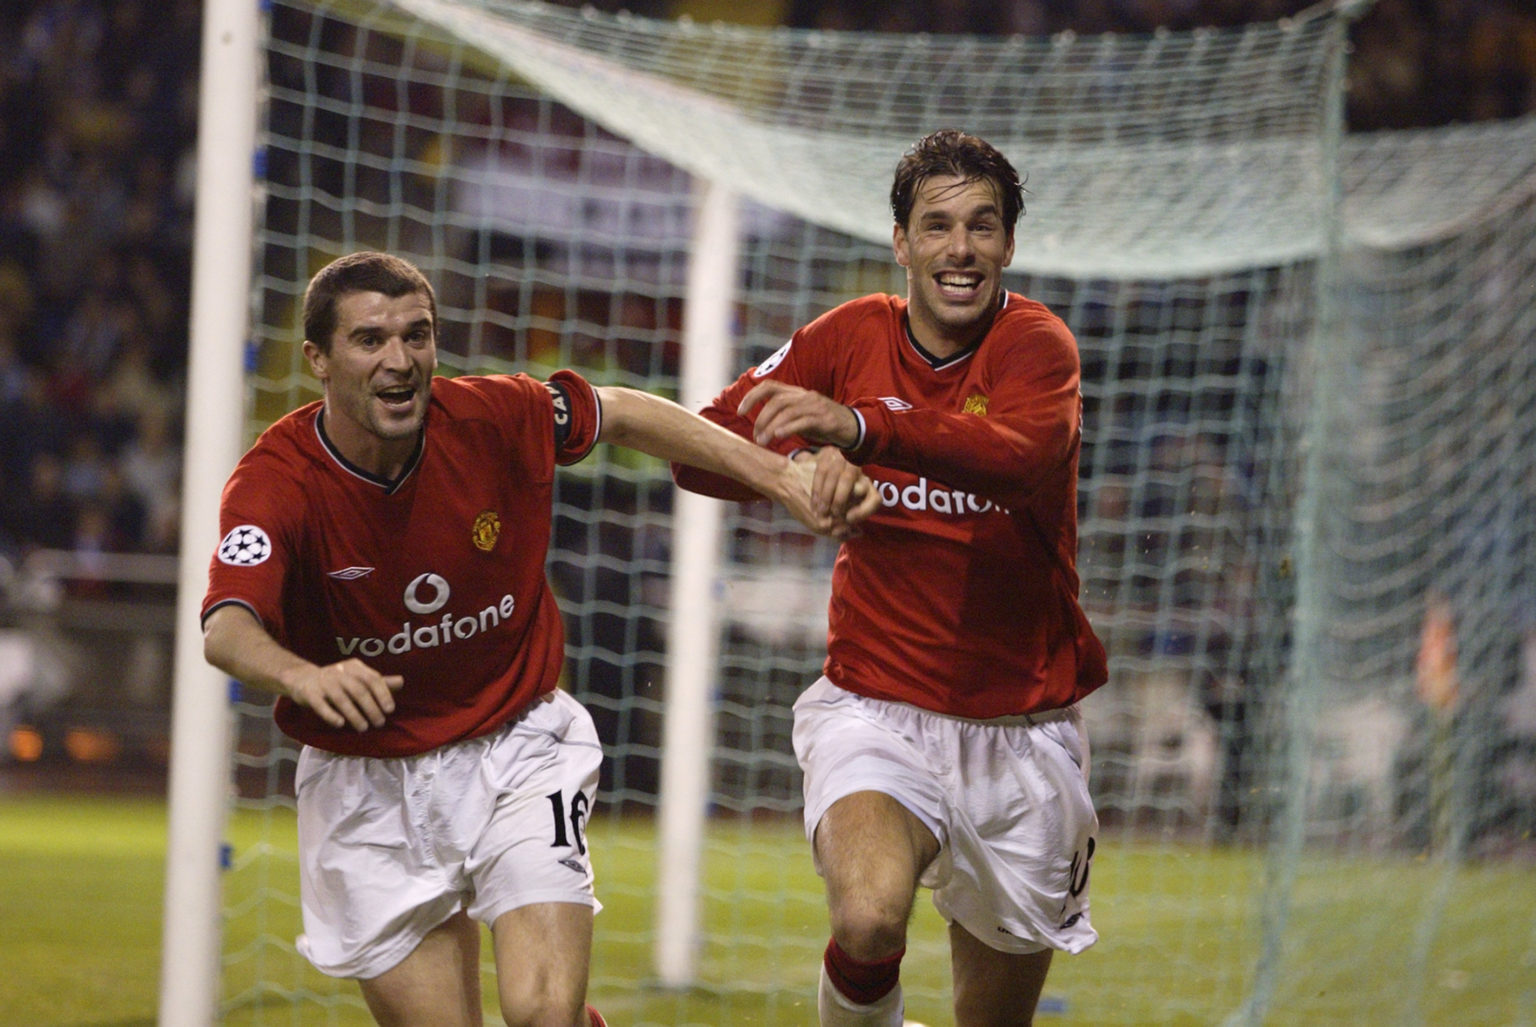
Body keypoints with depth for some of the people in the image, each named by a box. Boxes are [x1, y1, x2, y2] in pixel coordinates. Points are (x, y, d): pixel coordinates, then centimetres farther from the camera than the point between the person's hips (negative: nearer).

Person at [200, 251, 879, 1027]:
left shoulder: (495, 419, -13)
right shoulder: (276, 482, -19)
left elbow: (621, 414, 7)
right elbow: (227, 630, -36)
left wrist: (781, 477, 4)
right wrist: (305, 676, -58)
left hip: (516, 751, 0)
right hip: (367, 786, 0)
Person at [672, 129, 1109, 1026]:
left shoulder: (1037, 343, -9)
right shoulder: (853, 338, 1)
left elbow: (1023, 455, -31)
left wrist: (858, 428, -47)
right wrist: (807, 462, -20)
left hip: (1022, 729, 0)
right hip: (876, 708, 0)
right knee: (870, 919, -31)